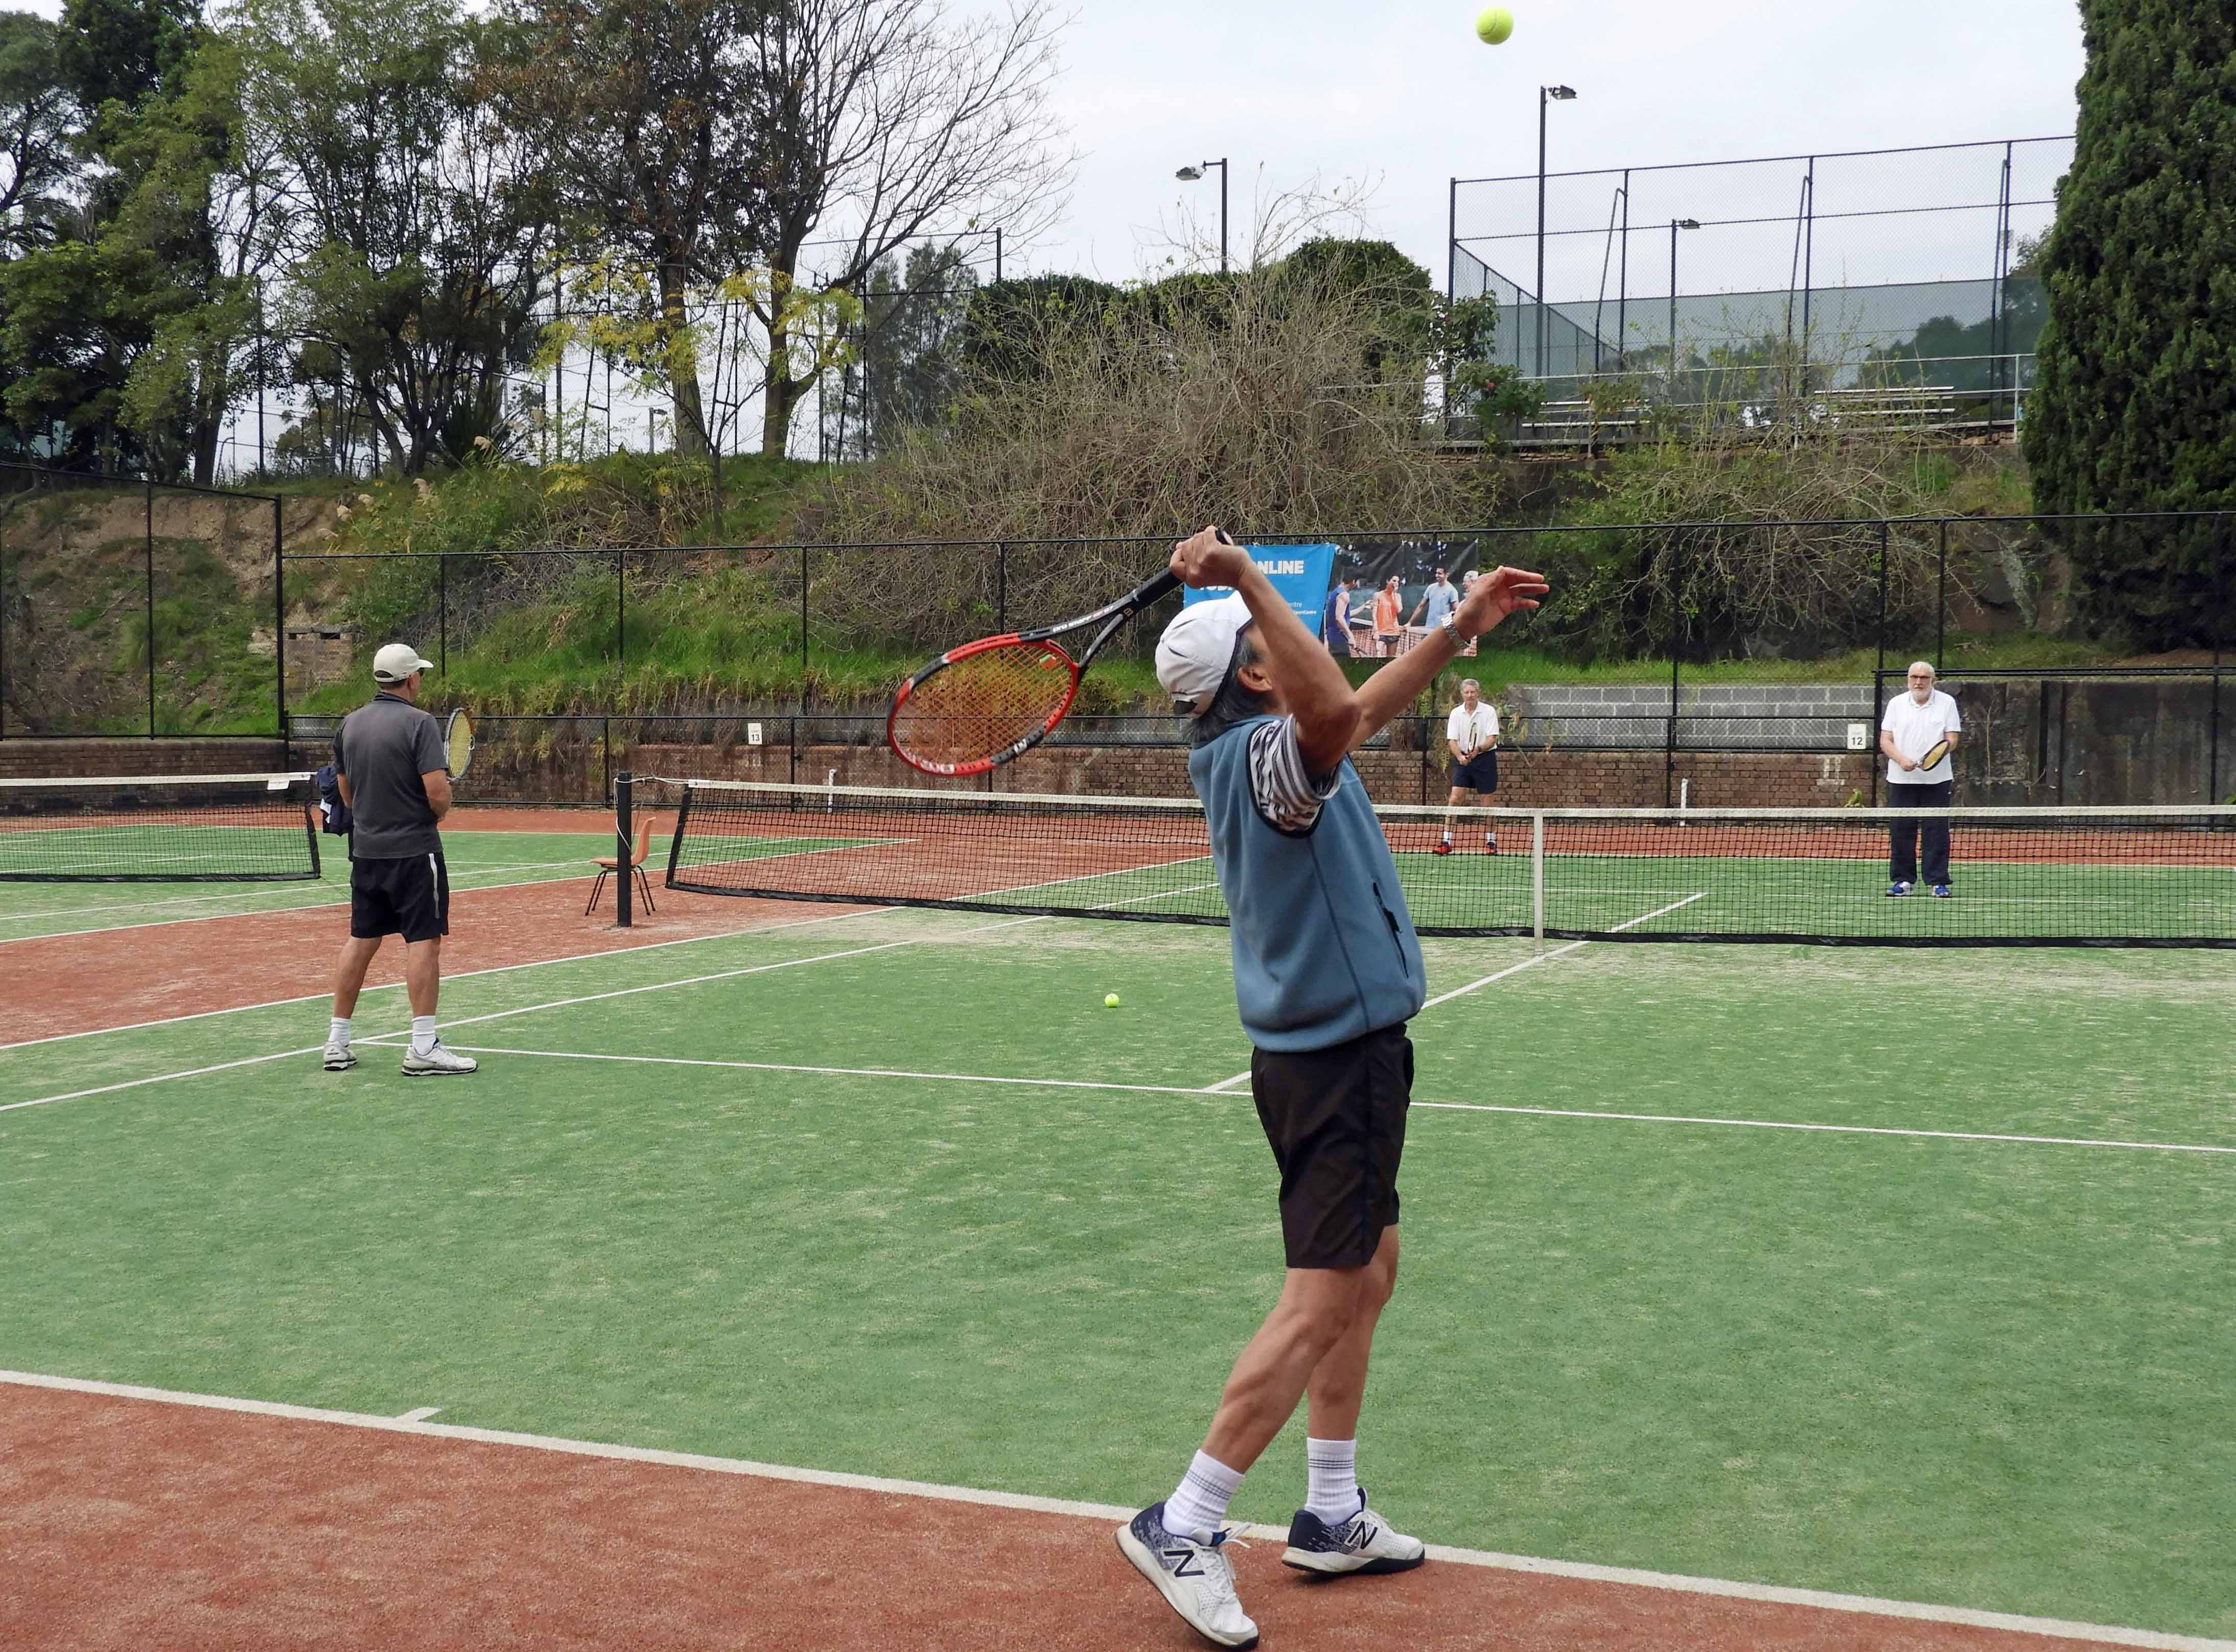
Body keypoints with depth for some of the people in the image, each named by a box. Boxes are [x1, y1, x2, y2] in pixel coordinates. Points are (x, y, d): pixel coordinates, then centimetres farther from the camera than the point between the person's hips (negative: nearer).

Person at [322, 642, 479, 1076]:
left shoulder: (349, 725, 8)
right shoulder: (419, 723, -13)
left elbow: (347, 793, 15)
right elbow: (438, 793, -20)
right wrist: (437, 812, 1)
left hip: (366, 849, 7)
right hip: (415, 850, -7)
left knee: (361, 940, 13)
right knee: (423, 942, -3)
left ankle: (337, 1042, 17)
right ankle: (423, 1048, -6)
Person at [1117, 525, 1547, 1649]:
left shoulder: (1251, 747, 8)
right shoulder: (1266, 751, -22)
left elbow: (1364, 708, 25)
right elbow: (1337, 712, -46)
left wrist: (1462, 625, 24)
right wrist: (1251, 584, -46)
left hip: (1330, 1055, 10)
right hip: (1337, 1059, -10)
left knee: (1367, 1274, 17)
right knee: (1320, 1304, -7)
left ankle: (1331, 1517, 26)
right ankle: (1183, 1528, -2)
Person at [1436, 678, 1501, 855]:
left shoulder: (1489, 711, -6)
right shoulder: (1456, 713, 0)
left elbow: (1492, 739, -11)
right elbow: (1452, 740, -5)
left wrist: (1478, 749, -30)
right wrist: (1460, 756, -24)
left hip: (1485, 758, -2)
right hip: (1463, 759, 2)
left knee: (1487, 801, 3)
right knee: (1455, 798, -8)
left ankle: (1490, 841, 16)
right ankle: (1447, 841, -8)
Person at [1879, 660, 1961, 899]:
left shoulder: (1946, 703, 5)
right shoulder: (1896, 704, 9)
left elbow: (1952, 739, 1)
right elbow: (1885, 741, 4)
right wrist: (1902, 760, -13)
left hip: (1937, 780, -1)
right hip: (1901, 780, 2)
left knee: (1937, 831, -3)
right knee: (1901, 830, 1)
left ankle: (1938, 881, 2)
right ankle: (1903, 880, 10)